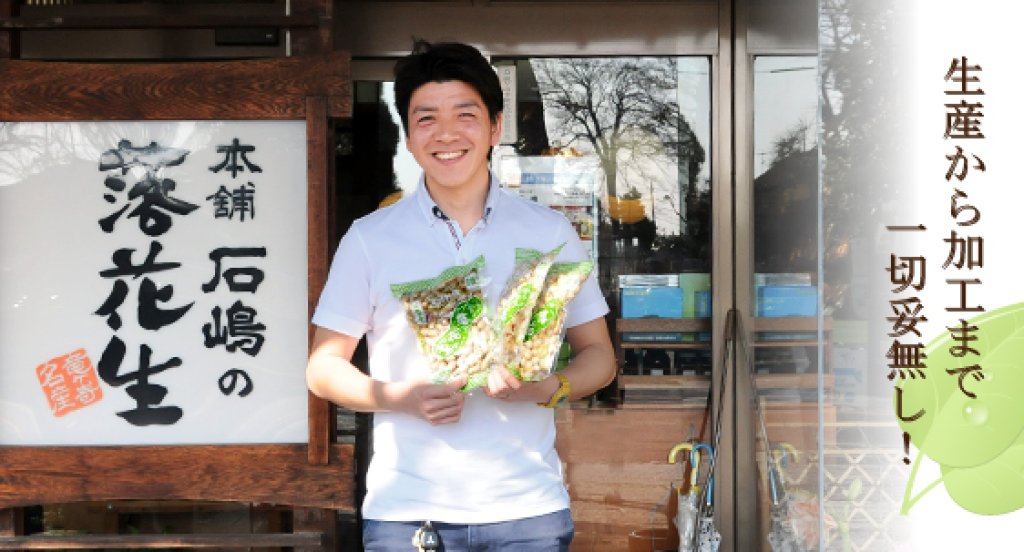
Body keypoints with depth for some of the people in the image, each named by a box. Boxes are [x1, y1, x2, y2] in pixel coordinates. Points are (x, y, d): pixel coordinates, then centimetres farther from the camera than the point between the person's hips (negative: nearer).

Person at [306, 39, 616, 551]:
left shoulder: (550, 234, 4)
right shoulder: (369, 239, 2)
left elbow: (599, 356, 9)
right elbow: (323, 367, 5)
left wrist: (549, 388, -13)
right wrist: (397, 397, -14)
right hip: (405, 510, 0)